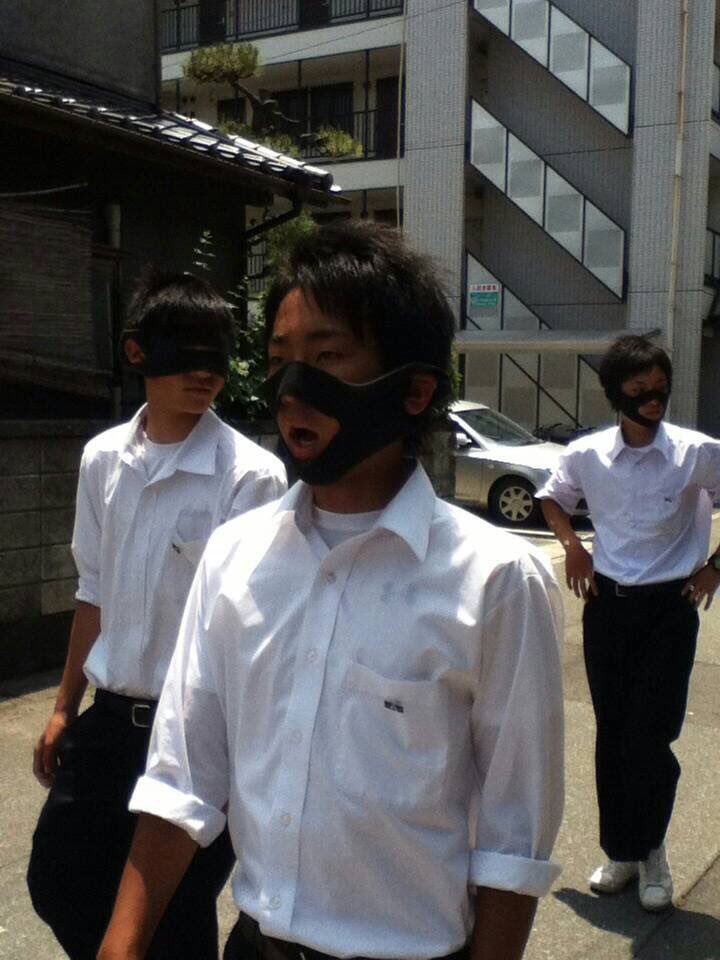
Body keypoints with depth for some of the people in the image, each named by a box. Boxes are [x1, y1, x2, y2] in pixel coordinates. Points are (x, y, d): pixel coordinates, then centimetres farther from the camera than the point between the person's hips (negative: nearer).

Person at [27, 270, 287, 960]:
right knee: (57, 879, 20)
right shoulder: (102, 458, 1)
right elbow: (95, 592, 10)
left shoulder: (251, 475, -17)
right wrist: (65, 707, 14)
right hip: (112, 717, 6)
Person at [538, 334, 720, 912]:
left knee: (649, 736, -5)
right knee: (612, 734, 10)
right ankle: (621, 852, 27)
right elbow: (552, 497, 16)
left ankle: (651, 851, 21)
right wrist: (572, 547, 3)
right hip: (607, 602, 3)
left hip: (669, 606, -3)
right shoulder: (587, 454, -3)